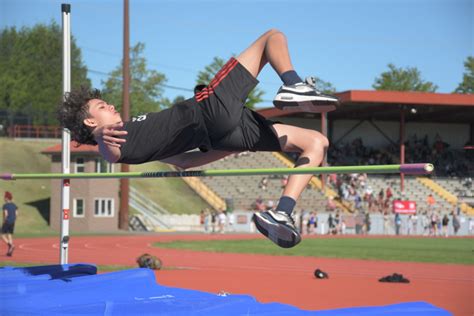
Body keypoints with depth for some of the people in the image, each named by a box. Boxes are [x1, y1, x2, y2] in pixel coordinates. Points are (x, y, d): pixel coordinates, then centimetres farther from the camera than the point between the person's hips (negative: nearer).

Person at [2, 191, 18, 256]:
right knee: (10, 236, 10)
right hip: (12, 223, 7)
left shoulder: (5, 205, -13)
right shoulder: (14, 205, 7)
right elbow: (16, 214, 5)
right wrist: (13, 221, 13)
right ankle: (9, 252, 5)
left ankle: (11, 245, -20)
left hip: (7, 222, -7)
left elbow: (5, 214, -22)